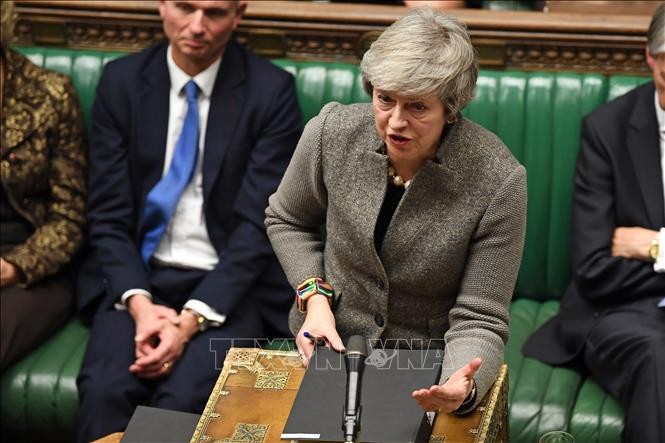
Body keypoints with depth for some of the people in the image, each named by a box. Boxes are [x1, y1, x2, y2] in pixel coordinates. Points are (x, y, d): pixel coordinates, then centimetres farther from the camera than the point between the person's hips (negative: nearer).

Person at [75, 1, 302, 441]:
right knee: (104, 391, -26)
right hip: (140, 276, 2)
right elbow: (108, 214, 1)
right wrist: (139, 302, -15)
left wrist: (192, 319, -20)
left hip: (230, 284, -2)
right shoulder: (121, 81, 3)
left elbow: (258, 225, -10)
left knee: (184, 400, -29)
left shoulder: (271, 90, -6)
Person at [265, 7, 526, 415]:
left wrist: (463, 385, -36)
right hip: (331, 347, 1)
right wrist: (314, 297, -7)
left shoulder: (498, 180, -20)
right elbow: (287, 222, 9)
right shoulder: (332, 133, -12)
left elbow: (479, 321, -16)